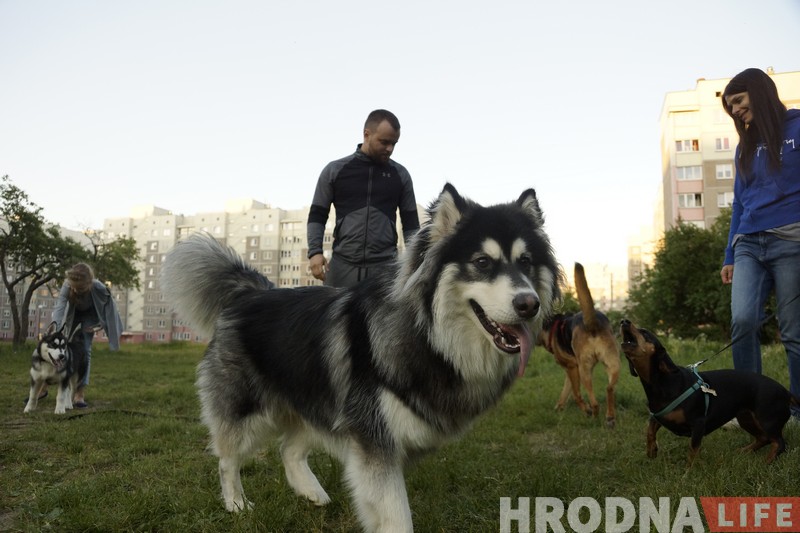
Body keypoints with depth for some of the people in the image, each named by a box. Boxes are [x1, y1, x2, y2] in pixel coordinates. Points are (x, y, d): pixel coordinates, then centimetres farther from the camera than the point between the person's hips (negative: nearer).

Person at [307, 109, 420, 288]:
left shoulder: (400, 174, 9)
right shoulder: (334, 170, 6)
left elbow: (410, 222, 13)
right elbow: (317, 215, 9)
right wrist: (315, 252, -7)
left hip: (385, 265, 0)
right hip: (343, 264, 0)